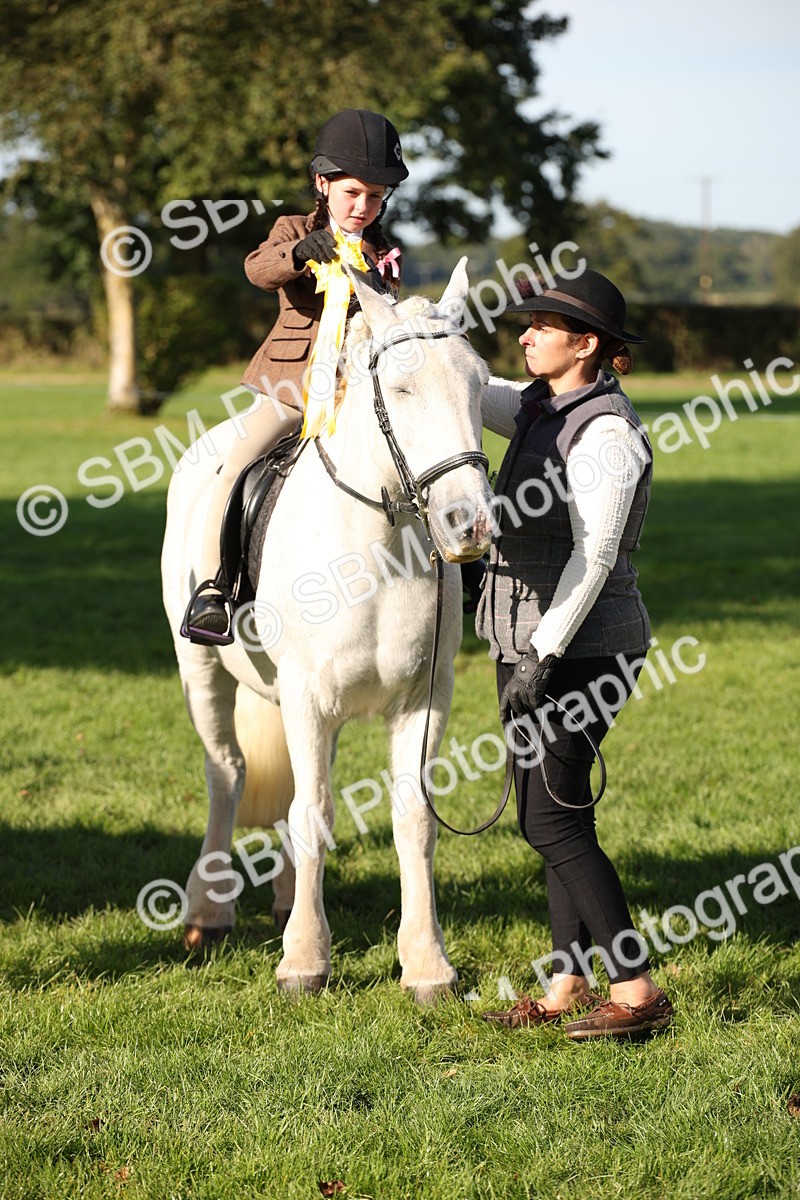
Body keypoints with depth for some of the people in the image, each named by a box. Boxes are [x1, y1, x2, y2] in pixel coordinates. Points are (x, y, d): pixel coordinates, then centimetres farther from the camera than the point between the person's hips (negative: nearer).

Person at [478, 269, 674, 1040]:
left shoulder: (604, 430, -17)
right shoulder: (537, 408, 10)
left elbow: (595, 553, -22)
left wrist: (544, 650, -24)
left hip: (577, 648, -9)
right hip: (529, 641, 9)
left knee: (552, 820, -10)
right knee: (551, 818, 11)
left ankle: (636, 991, -6)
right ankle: (569, 986, 18)